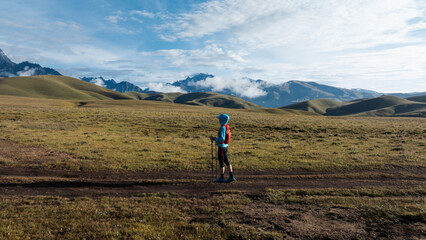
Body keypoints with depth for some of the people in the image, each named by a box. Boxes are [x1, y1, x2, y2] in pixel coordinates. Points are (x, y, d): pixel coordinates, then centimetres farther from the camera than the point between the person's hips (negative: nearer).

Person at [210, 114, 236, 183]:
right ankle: (231, 177, 18)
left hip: (222, 147, -9)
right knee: (227, 161, 14)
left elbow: (222, 139, -25)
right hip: (225, 146, 9)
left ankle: (221, 178, 12)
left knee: (221, 162, 2)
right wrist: (216, 139, 15)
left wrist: (214, 138, -16)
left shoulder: (223, 128, -20)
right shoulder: (227, 126, 7)